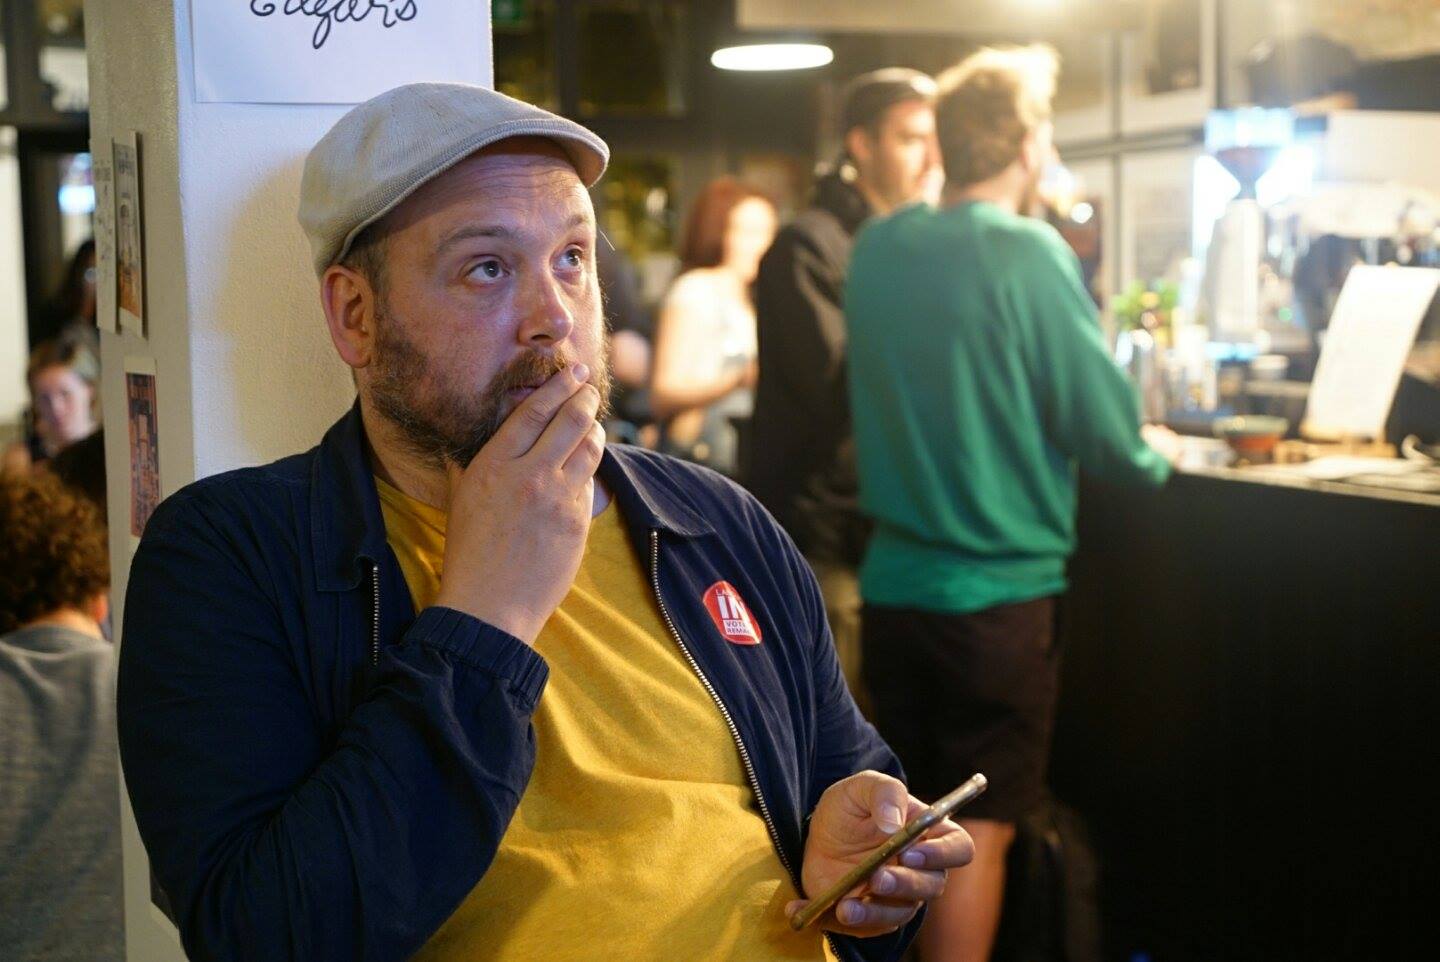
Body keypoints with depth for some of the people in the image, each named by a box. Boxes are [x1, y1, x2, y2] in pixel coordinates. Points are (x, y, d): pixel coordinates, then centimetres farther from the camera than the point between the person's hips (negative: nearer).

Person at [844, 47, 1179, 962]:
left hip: (892, 579, 6)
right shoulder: (1031, 253, -16)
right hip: (999, 590, -6)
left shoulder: (879, 246, 2)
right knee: (978, 831, 4)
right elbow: (1105, 425, -13)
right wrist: (1151, 458, 10)